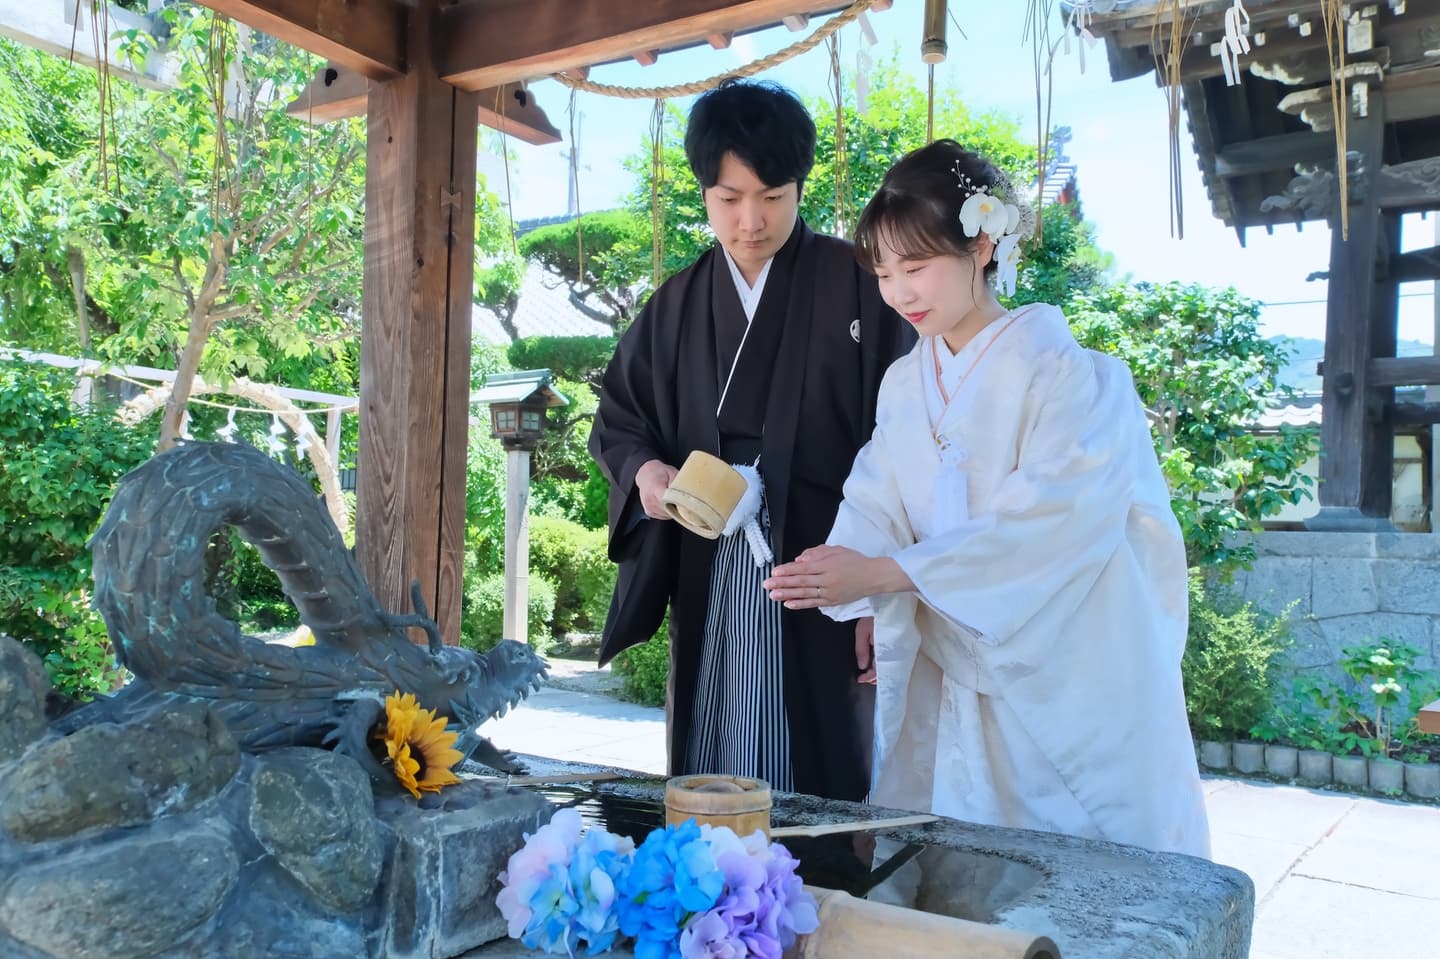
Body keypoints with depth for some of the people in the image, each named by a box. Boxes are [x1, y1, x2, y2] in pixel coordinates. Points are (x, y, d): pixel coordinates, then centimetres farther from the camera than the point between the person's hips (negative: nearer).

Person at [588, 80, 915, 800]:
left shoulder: (858, 287, -2)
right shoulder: (677, 305, 11)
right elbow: (617, 418, 17)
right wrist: (643, 470, -6)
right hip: (707, 582, 4)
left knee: (821, 778, 1)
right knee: (706, 781, 10)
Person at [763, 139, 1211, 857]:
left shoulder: (1062, 371, -13)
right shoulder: (904, 384, 7)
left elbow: (1048, 522, -23)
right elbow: (874, 504, 1)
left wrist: (881, 572, -26)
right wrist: (834, 574, -21)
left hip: (1065, 685, -5)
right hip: (947, 690, 5)